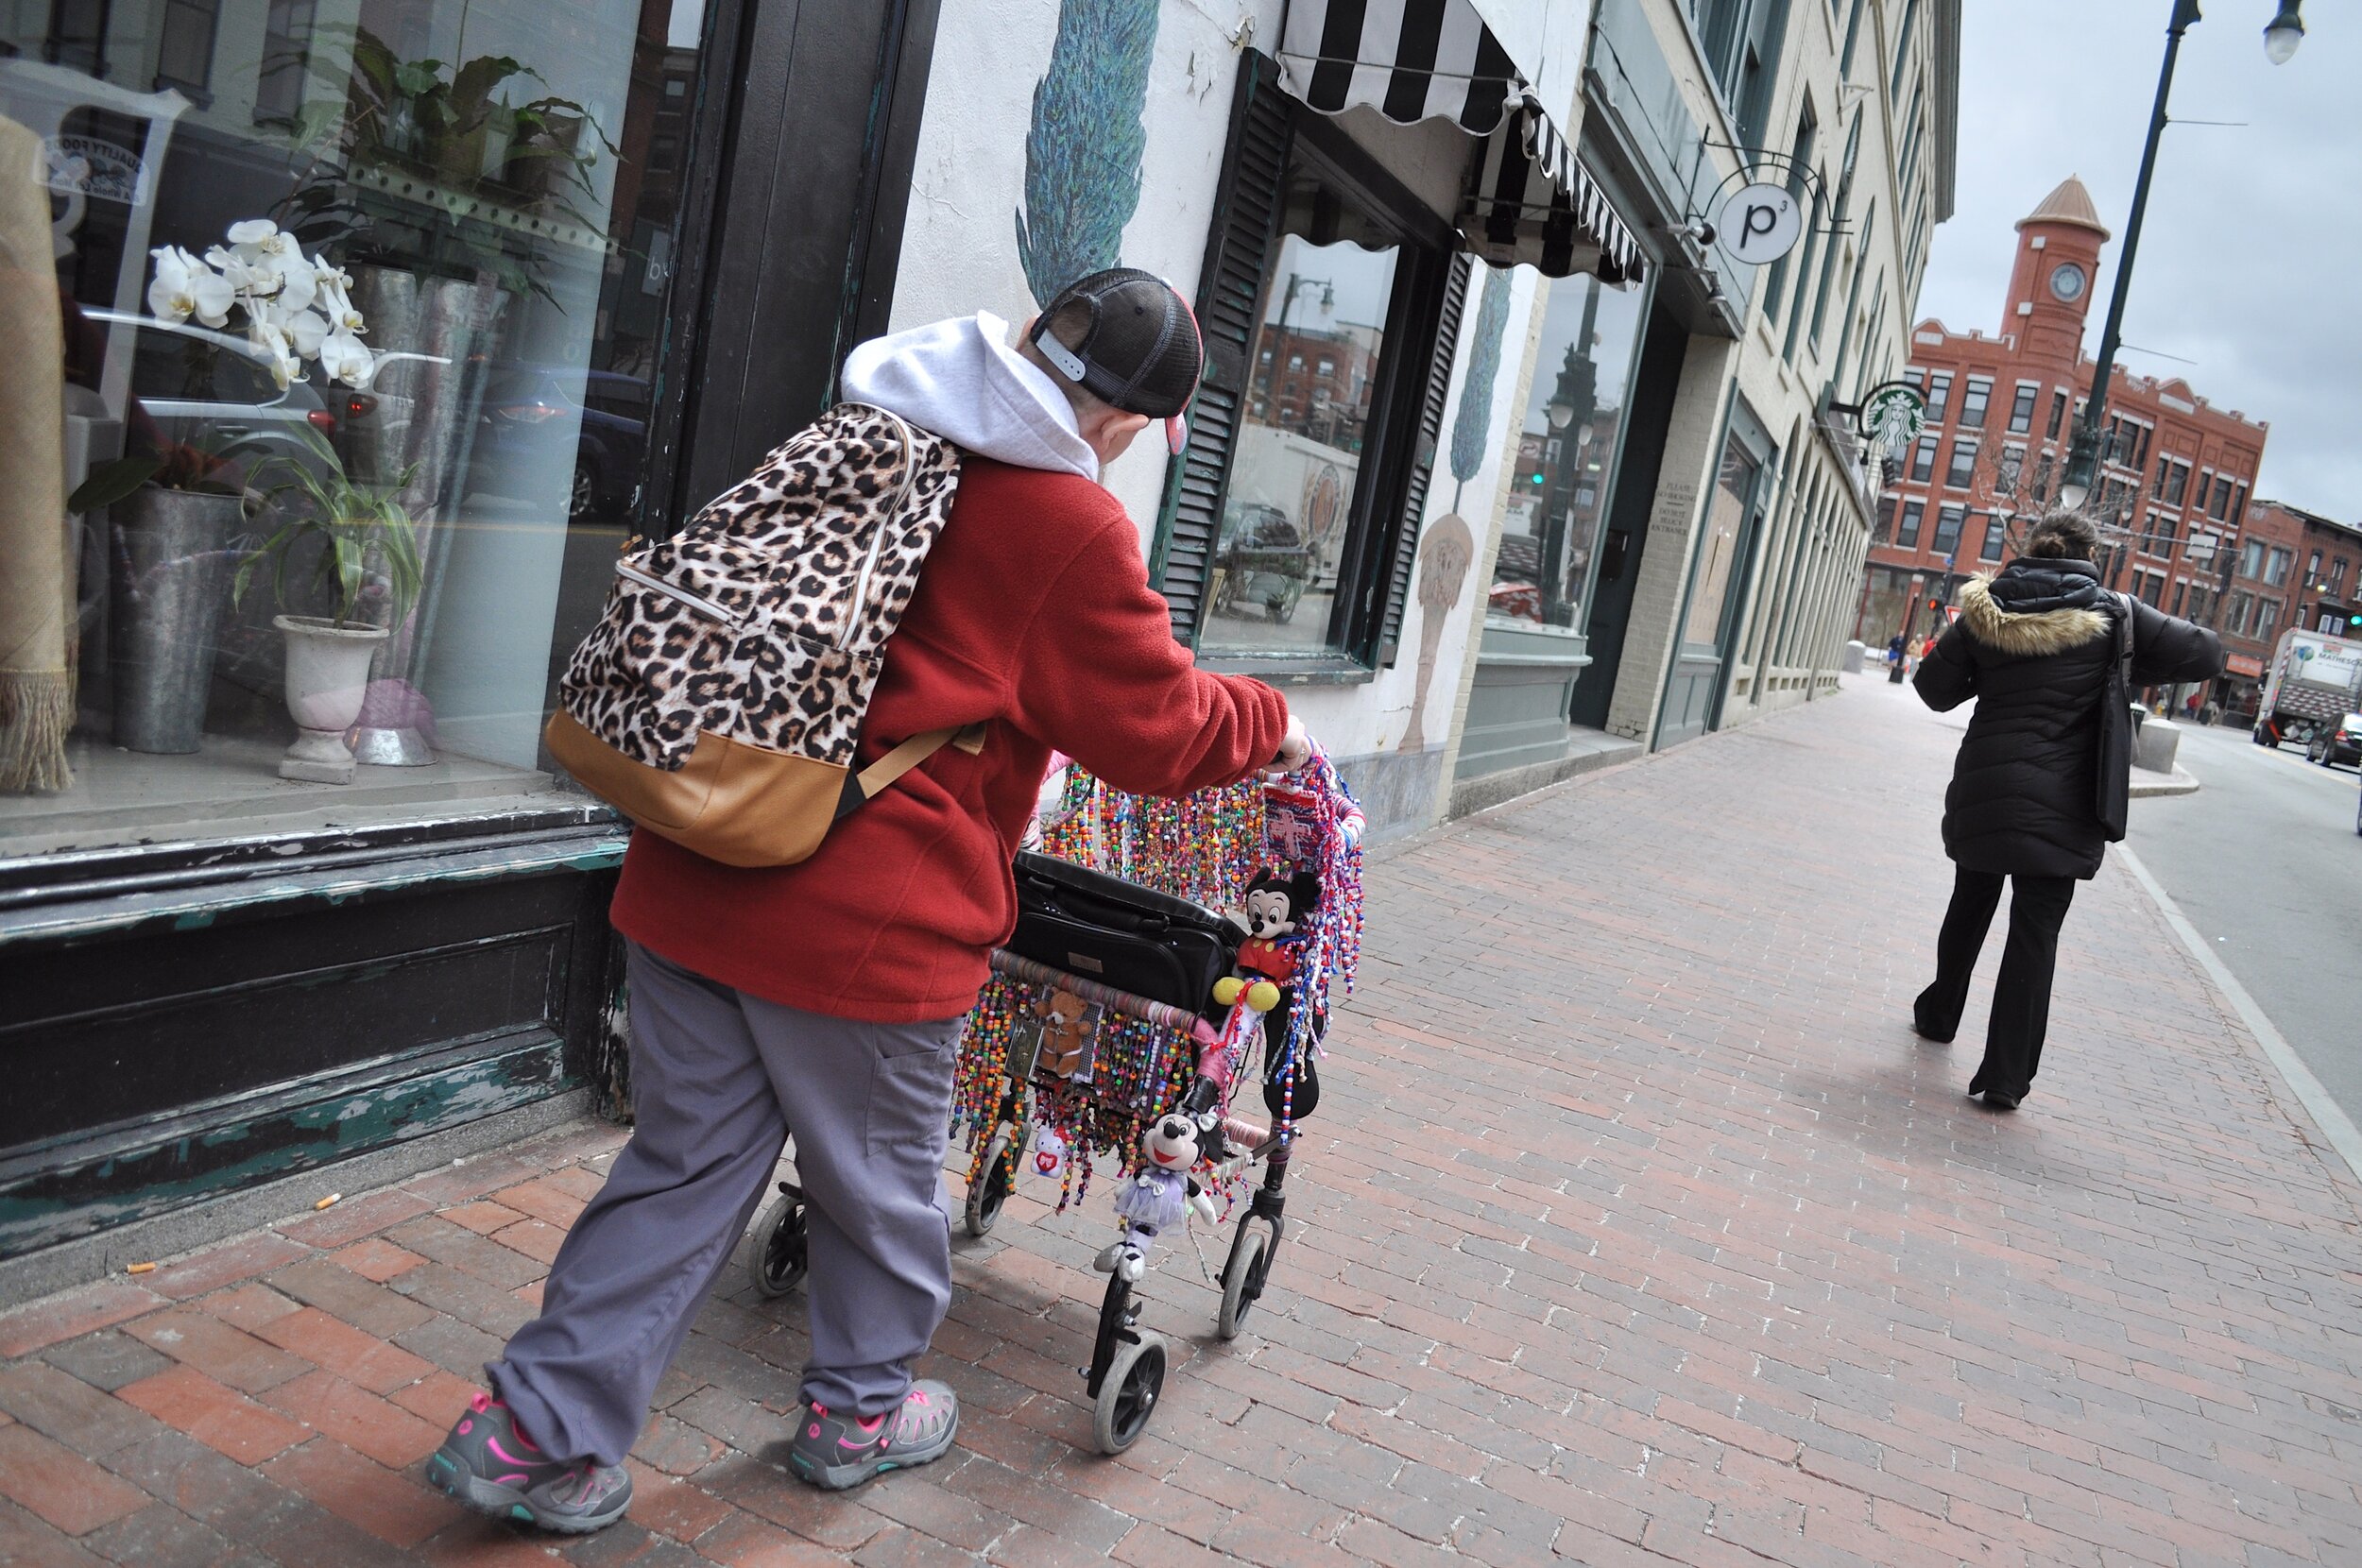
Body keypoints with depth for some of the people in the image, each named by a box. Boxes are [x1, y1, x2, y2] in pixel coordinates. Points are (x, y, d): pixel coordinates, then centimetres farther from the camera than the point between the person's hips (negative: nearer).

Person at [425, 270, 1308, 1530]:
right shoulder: (1071, 532, -12)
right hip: (864, 920, -6)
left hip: (692, 878, 6)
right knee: (878, 1177, 17)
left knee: (687, 1162, 18)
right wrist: (1270, 725, 16)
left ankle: (535, 1427, 23)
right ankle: (861, 1409, 39)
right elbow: (1160, 731, -3)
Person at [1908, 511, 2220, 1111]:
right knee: (2035, 932, -1)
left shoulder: (1987, 609, 1)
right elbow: (2206, 655, -1)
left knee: (1970, 906, 23)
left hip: (1982, 791, 3)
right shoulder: (2112, 615, -5)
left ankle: (1939, 1015, 41)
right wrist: (2126, 671, 10)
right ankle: (2005, 1076, -2)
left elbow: (1935, 689, 4)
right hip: (2061, 803, -3)